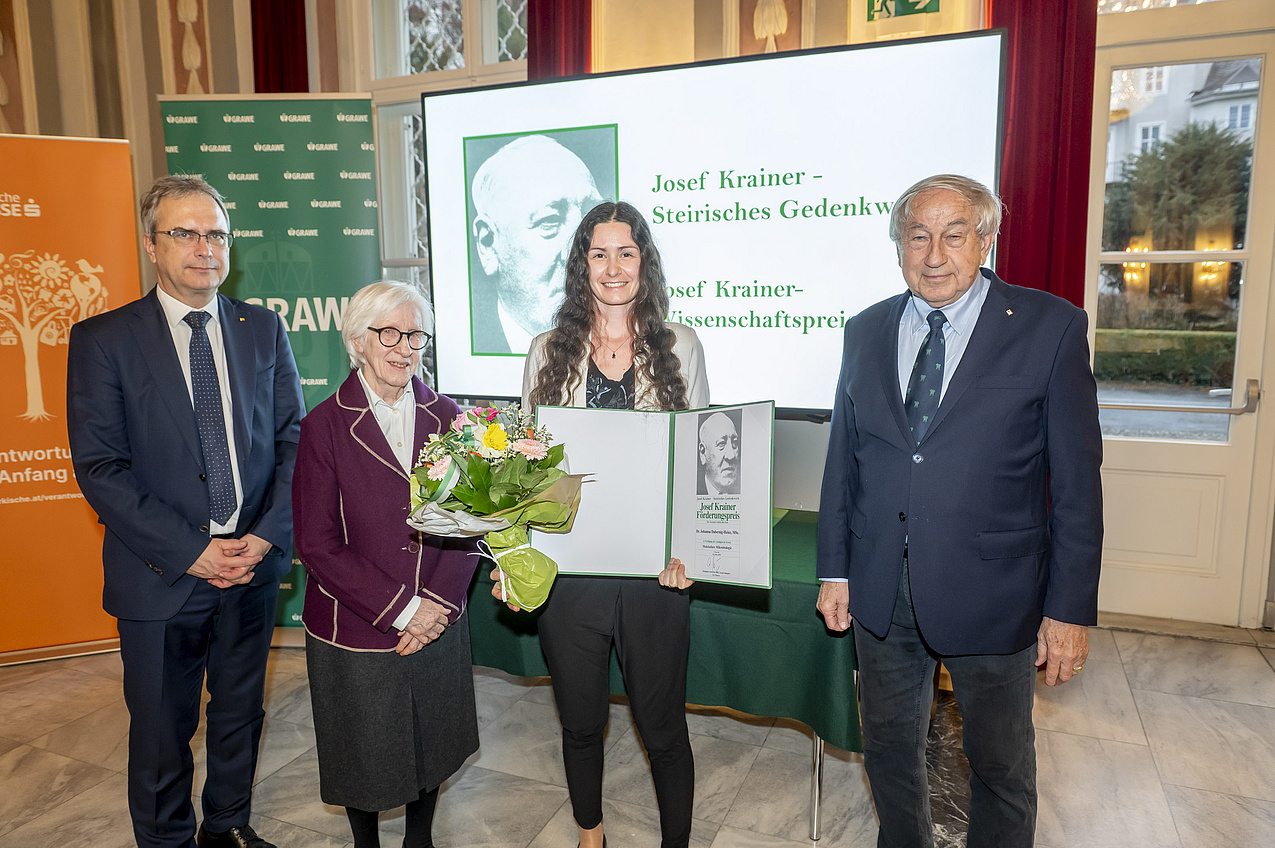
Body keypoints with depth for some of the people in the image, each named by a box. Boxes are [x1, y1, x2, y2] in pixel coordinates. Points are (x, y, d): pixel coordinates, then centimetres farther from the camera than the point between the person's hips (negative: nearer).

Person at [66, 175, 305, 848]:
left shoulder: (263, 329, 2)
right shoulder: (102, 339, -6)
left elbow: (293, 436, 1)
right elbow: (99, 468, -11)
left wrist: (268, 534, -11)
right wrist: (190, 551, -17)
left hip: (253, 565, 3)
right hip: (162, 577, -3)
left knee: (240, 716, 20)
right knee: (162, 731, 15)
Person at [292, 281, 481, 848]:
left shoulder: (446, 417, -2)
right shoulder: (325, 426, -10)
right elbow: (317, 544, -12)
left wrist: (435, 603, -12)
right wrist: (402, 609, -16)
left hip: (438, 626, 3)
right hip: (355, 632, -2)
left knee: (430, 748, 19)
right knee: (365, 757, 17)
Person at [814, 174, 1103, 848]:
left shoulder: (1050, 326, -7)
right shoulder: (866, 331, 4)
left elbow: (1077, 479, -7)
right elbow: (842, 459, 7)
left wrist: (1071, 608, -8)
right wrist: (835, 569, 6)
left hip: (991, 591, -3)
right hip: (881, 590, 4)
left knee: (1001, 764, 17)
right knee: (889, 748, 20)